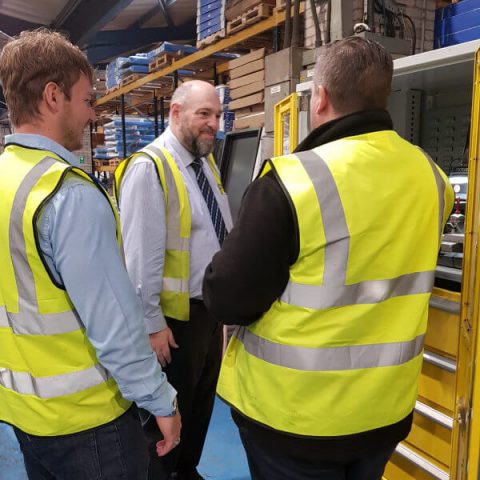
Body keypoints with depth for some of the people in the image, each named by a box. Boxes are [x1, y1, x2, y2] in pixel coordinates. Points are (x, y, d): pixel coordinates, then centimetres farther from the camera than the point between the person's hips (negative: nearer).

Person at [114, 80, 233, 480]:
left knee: (202, 404, 24)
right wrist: (152, 324, -19)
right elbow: (141, 255, -21)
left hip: (211, 307, 8)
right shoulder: (149, 168, -19)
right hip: (174, 315, -8)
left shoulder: (208, 163, 7)